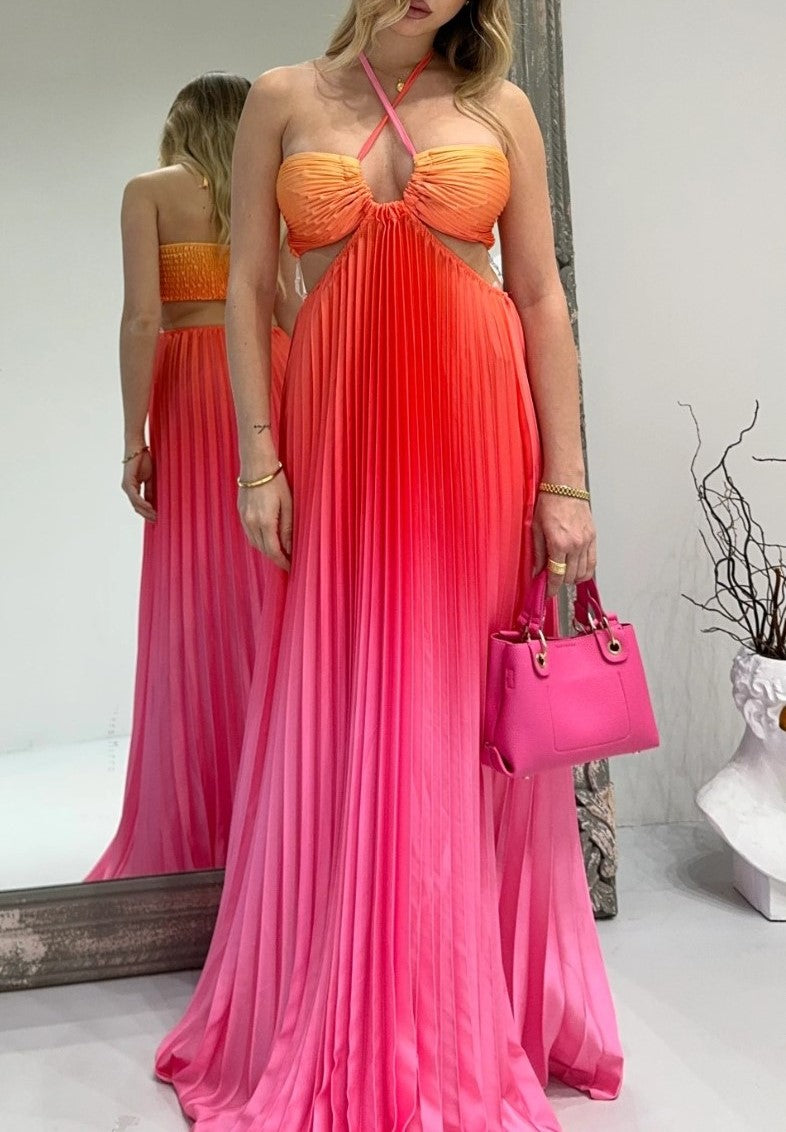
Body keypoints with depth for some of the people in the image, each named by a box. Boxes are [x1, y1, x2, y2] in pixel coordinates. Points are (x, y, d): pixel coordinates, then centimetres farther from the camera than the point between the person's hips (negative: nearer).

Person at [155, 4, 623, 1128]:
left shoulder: (499, 105, 10)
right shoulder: (285, 98, 11)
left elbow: (542, 298, 4)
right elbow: (248, 287, 6)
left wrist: (565, 482, -4)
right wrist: (261, 462, -4)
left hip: (476, 425, 0)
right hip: (336, 428, 0)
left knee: (470, 716, 4)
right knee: (341, 718, 3)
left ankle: (478, 1016, 24)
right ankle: (342, 1029, 23)